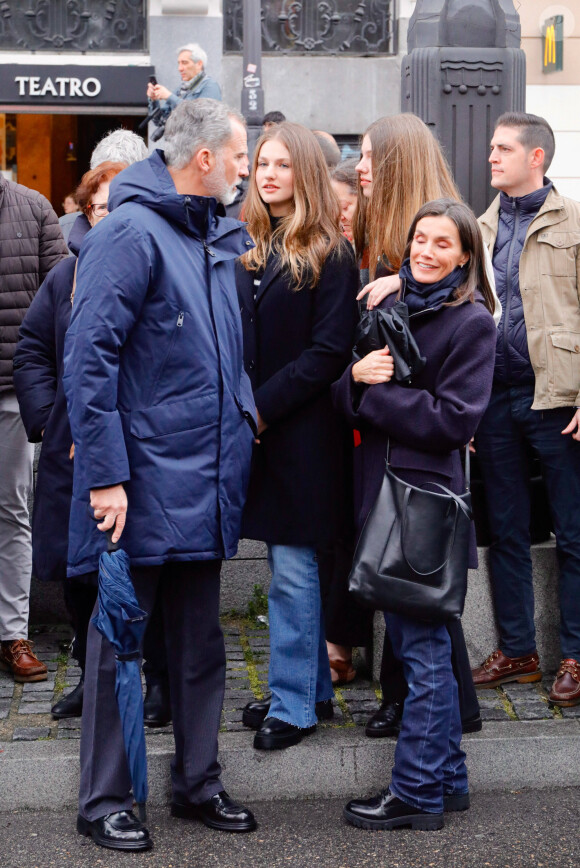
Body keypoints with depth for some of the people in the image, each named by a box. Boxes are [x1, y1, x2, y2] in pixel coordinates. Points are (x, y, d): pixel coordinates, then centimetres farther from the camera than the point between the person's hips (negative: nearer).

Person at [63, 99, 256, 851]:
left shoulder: (224, 237, 12)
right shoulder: (130, 232, -13)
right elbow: (89, 358, -17)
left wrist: (243, 407, 9)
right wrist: (105, 475, -20)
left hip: (205, 479, 8)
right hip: (143, 482, -8)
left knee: (200, 639, 15)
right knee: (120, 638, 3)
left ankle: (198, 781, 27)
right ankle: (103, 799, 14)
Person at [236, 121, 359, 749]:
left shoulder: (330, 254, -8)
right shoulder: (249, 252, 11)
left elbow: (329, 351, -14)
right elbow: (235, 338, 14)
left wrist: (263, 406, -18)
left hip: (302, 433, -7)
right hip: (257, 430, 7)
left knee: (293, 571, -3)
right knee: (288, 565, 13)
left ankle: (294, 704, 6)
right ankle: (312, 688, 24)